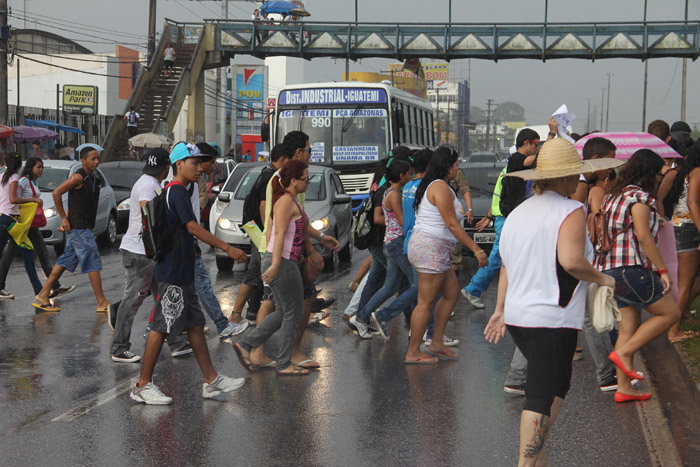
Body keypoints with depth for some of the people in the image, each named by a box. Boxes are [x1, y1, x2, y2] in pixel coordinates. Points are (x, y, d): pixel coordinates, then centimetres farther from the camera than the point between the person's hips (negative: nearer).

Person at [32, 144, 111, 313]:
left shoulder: (93, 177, 13)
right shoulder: (78, 177, -14)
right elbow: (56, 193, -15)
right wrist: (64, 218, -14)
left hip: (85, 227, 9)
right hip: (77, 227, -9)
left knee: (65, 261, 11)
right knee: (93, 262, -7)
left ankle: (42, 296, 16)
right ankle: (102, 303, -3)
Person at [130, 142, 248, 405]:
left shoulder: (172, 191, 16)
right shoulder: (177, 192, -14)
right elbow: (193, 227, -22)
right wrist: (227, 248, -23)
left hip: (180, 273, 10)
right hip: (173, 274, -10)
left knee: (195, 325, 11)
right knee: (161, 326, -5)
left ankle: (211, 381, 16)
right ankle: (143, 386, 2)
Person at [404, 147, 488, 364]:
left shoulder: (430, 185, 16)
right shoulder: (441, 188, -16)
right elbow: (451, 224, -20)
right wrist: (476, 249, -19)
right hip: (431, 249, -11)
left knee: (452, 293, 15)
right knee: (426, 302, -5)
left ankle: (437, 342, 19)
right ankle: (413, 352, 1)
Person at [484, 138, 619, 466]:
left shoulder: (517, 213, 12)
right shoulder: (571, 211, -11)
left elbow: (506, 267, 16)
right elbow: (571, 260, -25)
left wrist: (500, 310, 21)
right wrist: (602, 279, -8)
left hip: (517, 316, 8)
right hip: (552, 319, -8)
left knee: (557, 385, 22)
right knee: (541, 397, -2)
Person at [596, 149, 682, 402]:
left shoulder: (614, 195, 19)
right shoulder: (640, 196, -9)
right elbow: (643, 237, -17)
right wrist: (663, 270, -14)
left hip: (609, 269, 9)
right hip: (630, 268, -9)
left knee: (629, 325, 11)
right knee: (670, 312, 1)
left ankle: (623, 388, 10)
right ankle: (623, 353, -4)